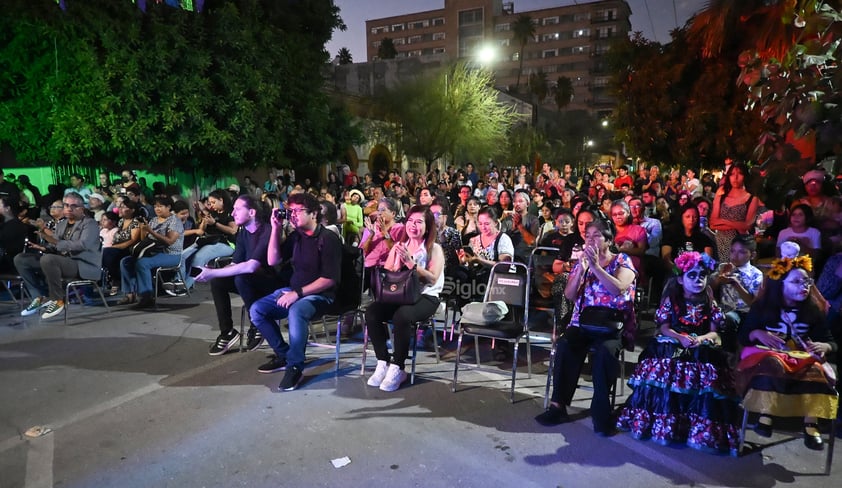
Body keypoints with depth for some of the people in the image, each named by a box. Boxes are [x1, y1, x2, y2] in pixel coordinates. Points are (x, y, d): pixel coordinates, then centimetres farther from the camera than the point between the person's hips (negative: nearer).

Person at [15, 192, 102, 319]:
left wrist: (57, 242, -27)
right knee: (21, 259, -1)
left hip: (84, 265, -8)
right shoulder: (61, 224, 19)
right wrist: (44, 247, -5)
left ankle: (57, 300, -18)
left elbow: (83, 244, -22)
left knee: (48, 259, -34)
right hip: (61, 261, 8)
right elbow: (55, 248, 18)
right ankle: (41, 297, -2)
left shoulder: (90, 223, -4)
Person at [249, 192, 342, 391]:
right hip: (294, 290, 8)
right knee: (256, 310, -6)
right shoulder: (295, 236, 8)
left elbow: (329, 279, -19)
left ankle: (295, 366, -20)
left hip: (320, 294, -8)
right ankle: (283, 354, 7)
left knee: (296, 312, -37)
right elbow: (273, 261, 5)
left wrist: (298, 293, -24)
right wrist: (276, 229, -3)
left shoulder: (328, 238, -14)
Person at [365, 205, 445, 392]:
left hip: (425, 297, -4)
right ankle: (383, 363, -14)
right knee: (371, 311, -25)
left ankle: (397, 368, -19)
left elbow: (432, 279, -11)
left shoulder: (434, 249, 3)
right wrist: (398, 264, -11)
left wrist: (410, 262, -19)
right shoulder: (398, 246, 16)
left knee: (402, 316, -35)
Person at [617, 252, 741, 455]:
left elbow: (714, 332, 5)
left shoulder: (709, 303, 10)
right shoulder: (671, 300, 4)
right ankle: (664, 423, -18)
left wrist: (701, 339, -16)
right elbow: (664, 328, -2)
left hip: (701, 348, 2)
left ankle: (701, 429, -16)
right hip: (673, 345, -1)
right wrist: (681, 338, -20)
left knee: (705, 374, -29)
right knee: (665, 369, -31)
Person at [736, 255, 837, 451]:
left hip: (802, 357, 2)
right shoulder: (762, 306, 0)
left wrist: (824, 346, -17)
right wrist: (758, 333, -21)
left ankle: (811, 424, -29)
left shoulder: (814, 310, 6)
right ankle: (766, 414, -32)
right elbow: (743, 335, 1)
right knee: (771, 363, -39)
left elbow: (830, 340, 7)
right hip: (768, 354, -2)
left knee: (815, 369, -33)